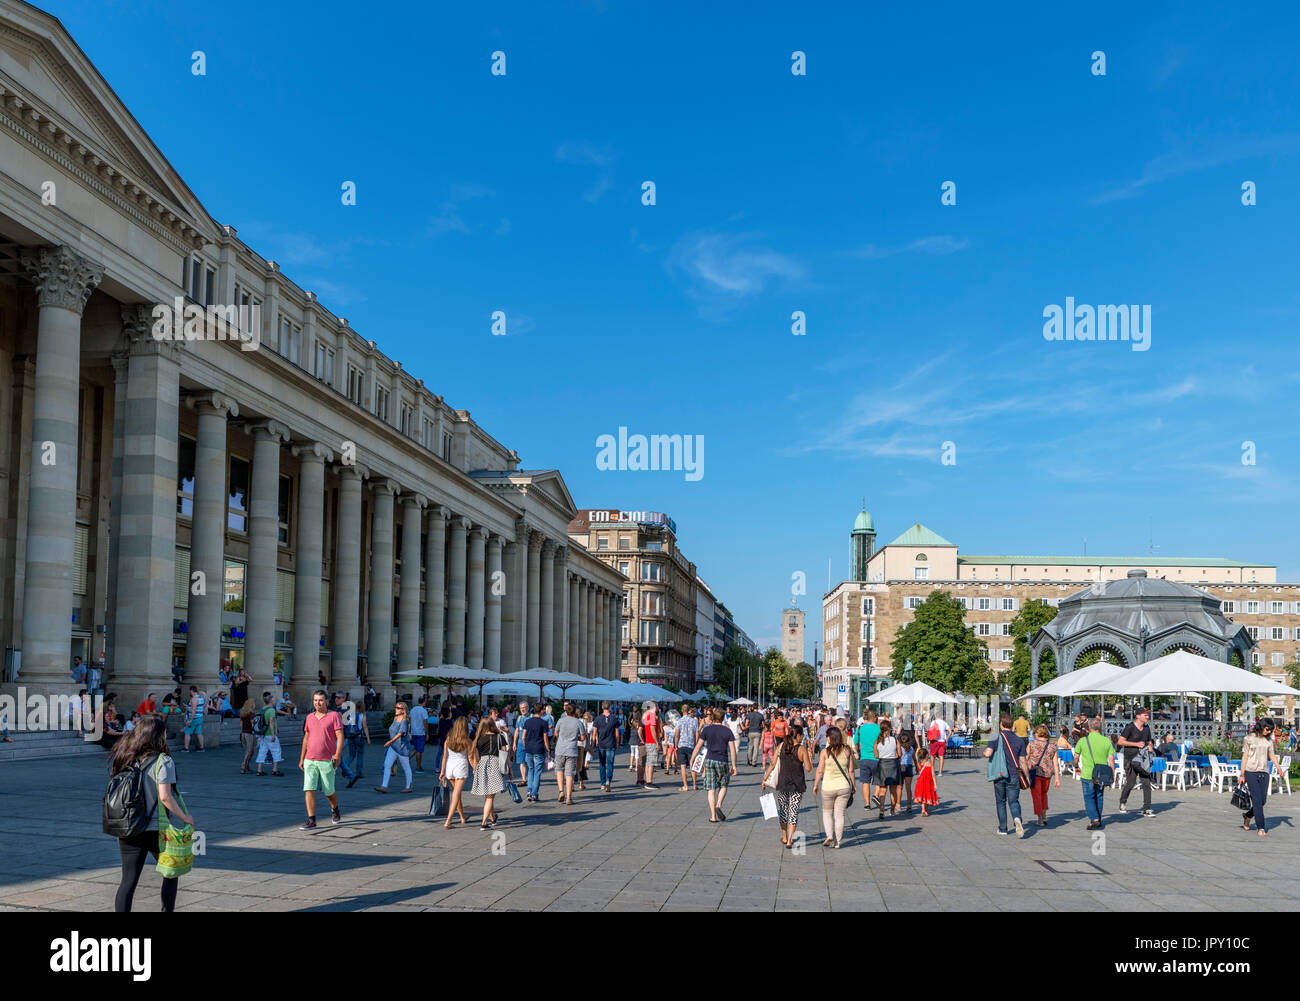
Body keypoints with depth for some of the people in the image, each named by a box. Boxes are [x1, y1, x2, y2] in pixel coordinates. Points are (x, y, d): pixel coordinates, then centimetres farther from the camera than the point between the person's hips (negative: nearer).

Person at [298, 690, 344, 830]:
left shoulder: (334, 715, -3)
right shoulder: (309, 717, 11)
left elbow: (340, 737, -8)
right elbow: (306, 738, 18)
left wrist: (338, 755, -18)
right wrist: (301, 759, 17)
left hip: (326, 761, -4)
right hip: (310, 760, 4)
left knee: (329, 791, 7)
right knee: (309, 789, -9)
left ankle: (335, 810, 37)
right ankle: (311, 821, -8)